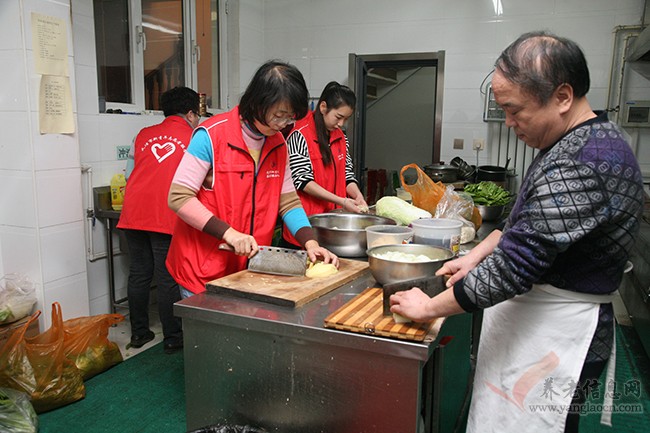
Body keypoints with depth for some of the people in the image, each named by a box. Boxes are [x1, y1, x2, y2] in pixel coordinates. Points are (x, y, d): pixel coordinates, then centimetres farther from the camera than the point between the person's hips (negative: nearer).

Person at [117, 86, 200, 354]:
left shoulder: (144, 135, 14)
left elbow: (130, 173, 22)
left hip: (133, 215, 5)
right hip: (167, 218, -4)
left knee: (139, 274, 13)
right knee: (168, 279, 2)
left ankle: (139, 333, 23)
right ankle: (172, 339, 10)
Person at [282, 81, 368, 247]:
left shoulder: (341, 137, 12)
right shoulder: (300, 136, -10)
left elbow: (347, 174, 13)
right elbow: (302, 180, -15)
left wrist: (358, 197, -8)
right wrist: (341, 201, -19)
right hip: (306, 219, -6)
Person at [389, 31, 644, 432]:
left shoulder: (580, 166, -27)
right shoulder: (579, 142, 7)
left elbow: (514, 266, -28)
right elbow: (527, 221, 19)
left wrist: (429, 307, -16)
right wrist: (477, 255, 8)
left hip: (556, 336, -9)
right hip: (539, 324, 10)